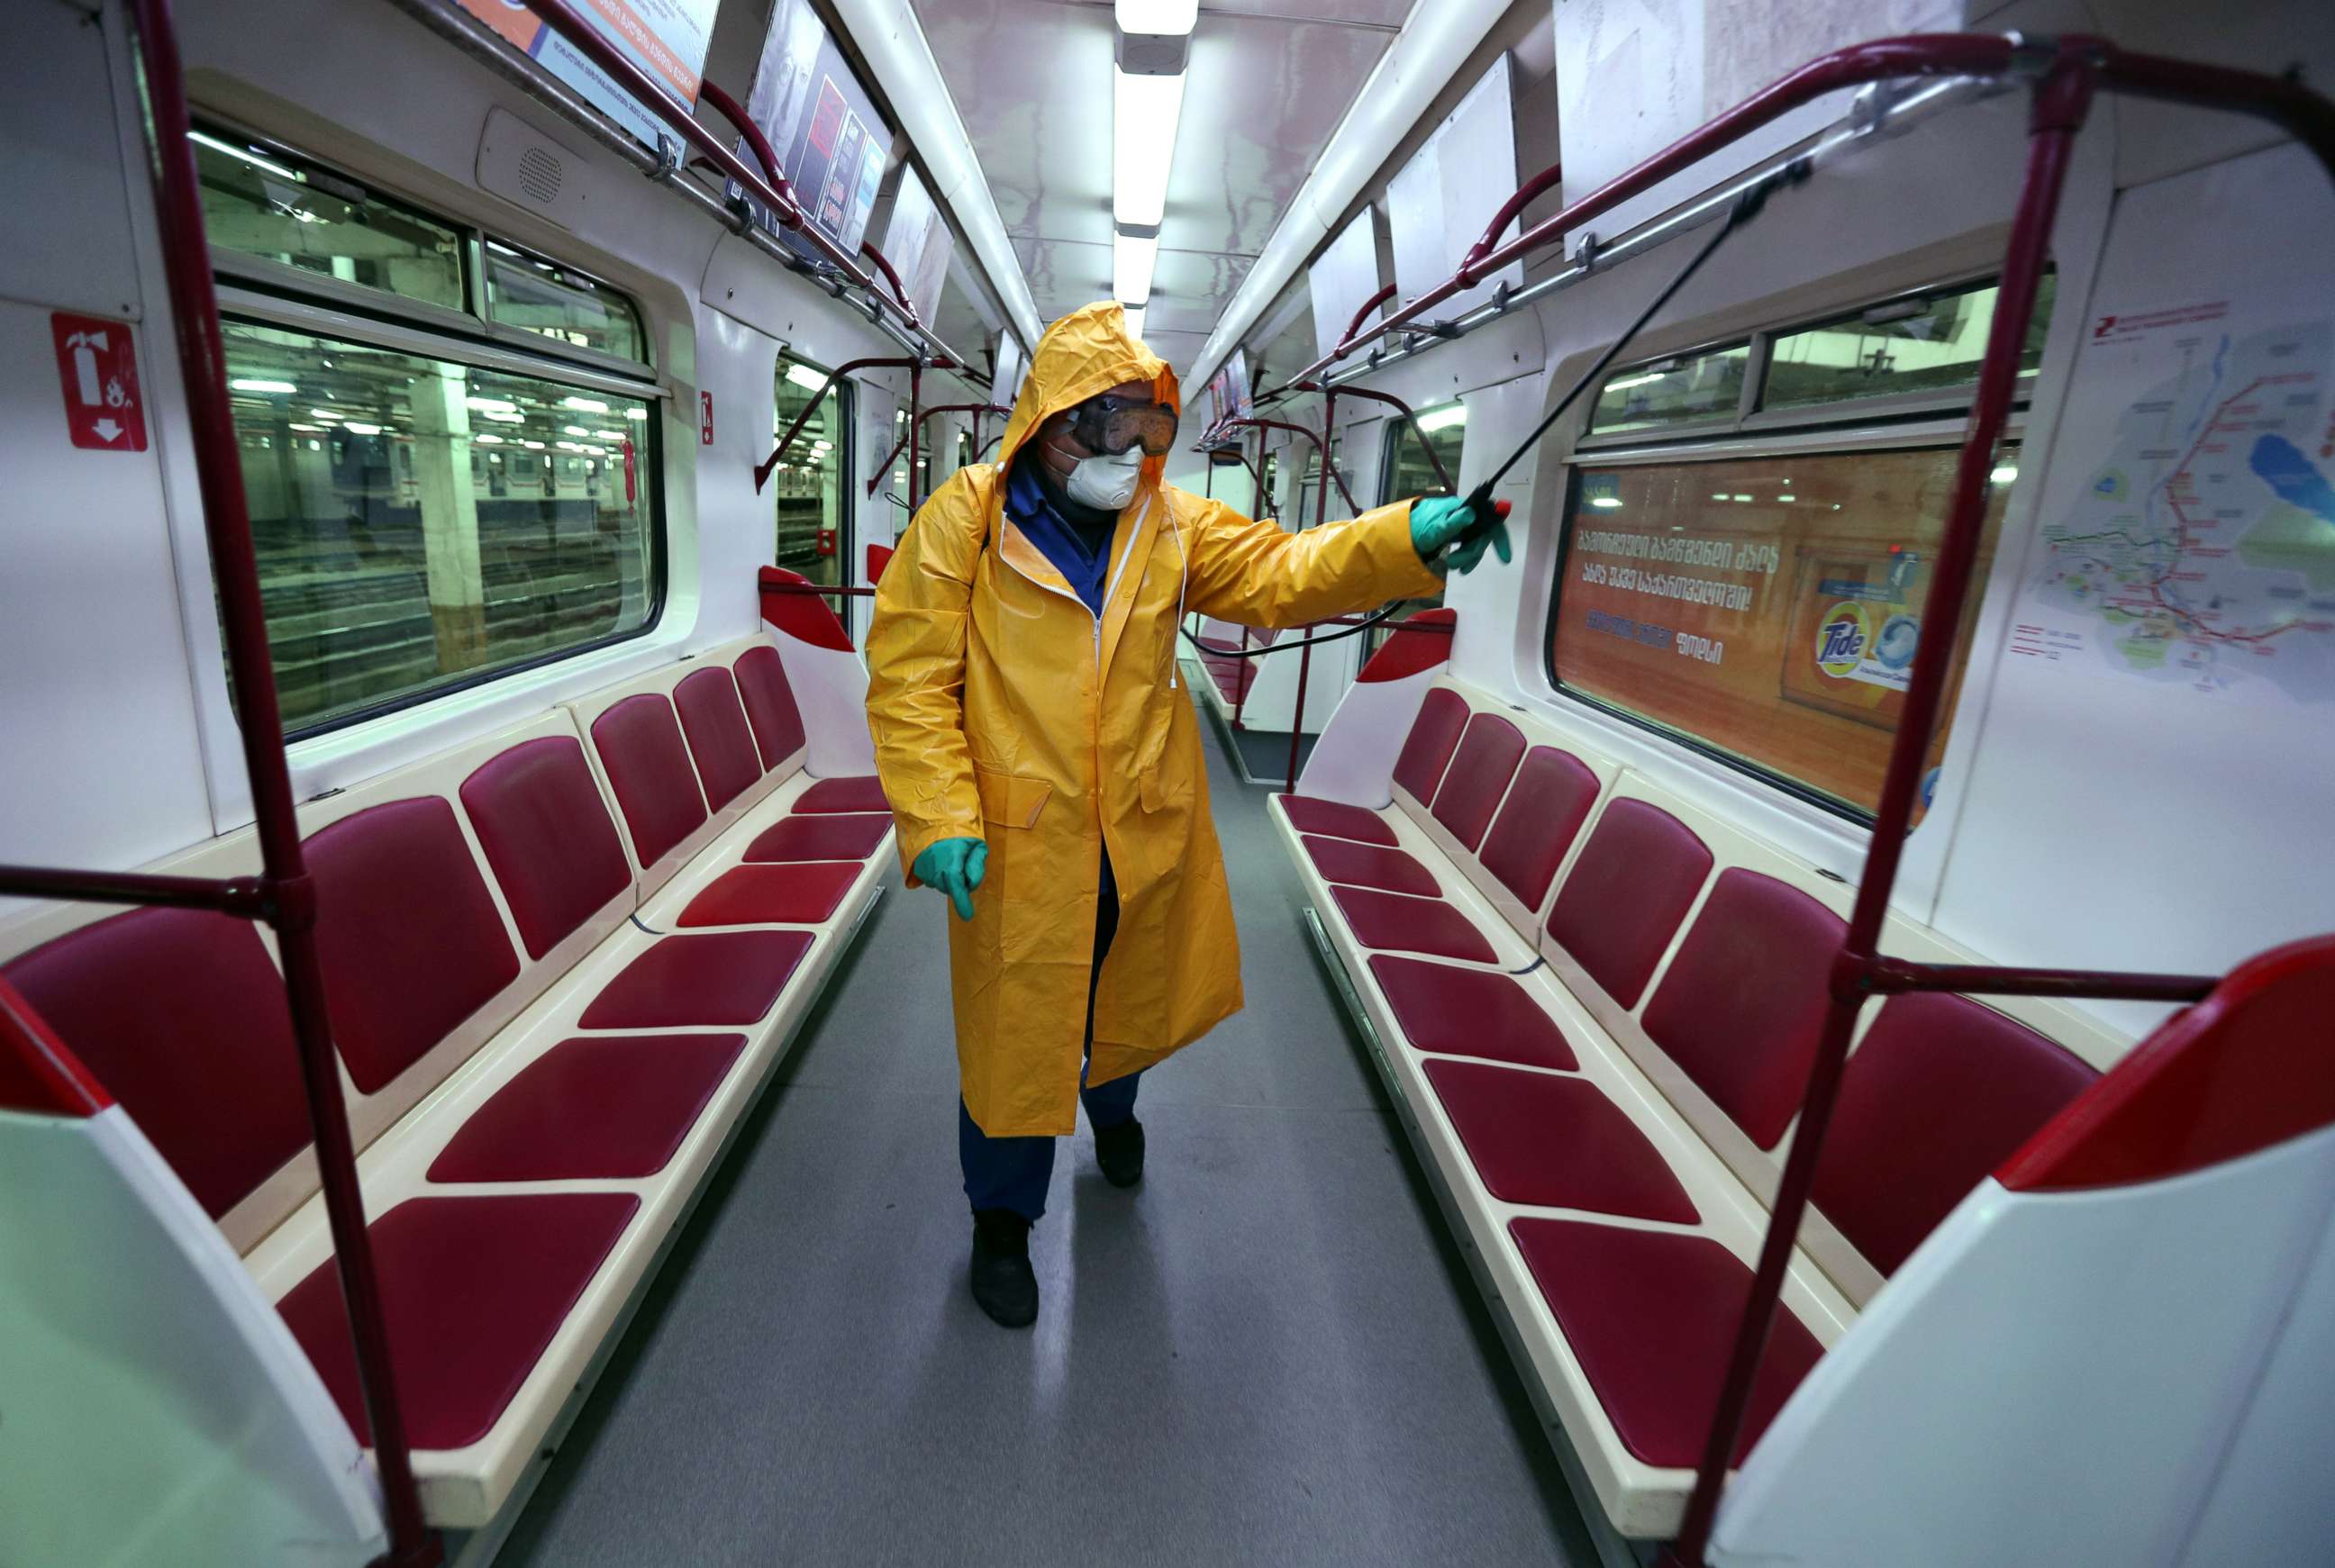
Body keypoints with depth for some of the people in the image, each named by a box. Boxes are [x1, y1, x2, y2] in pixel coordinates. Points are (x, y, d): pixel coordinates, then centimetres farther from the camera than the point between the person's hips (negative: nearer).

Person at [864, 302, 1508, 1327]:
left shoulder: (1171, 523, 1)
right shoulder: (964, 519, -11)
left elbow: (1278, 572, -7)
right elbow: (911, 679, -12)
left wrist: (1407, 540, -22)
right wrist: (943, 821, -20)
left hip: (1147, 830, 4)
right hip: (1019, 845, -4)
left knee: (1129, 989, 26)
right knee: (1013, 1031, 10)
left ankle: (1110, 1103, 61)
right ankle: (1002, 1215, 37)